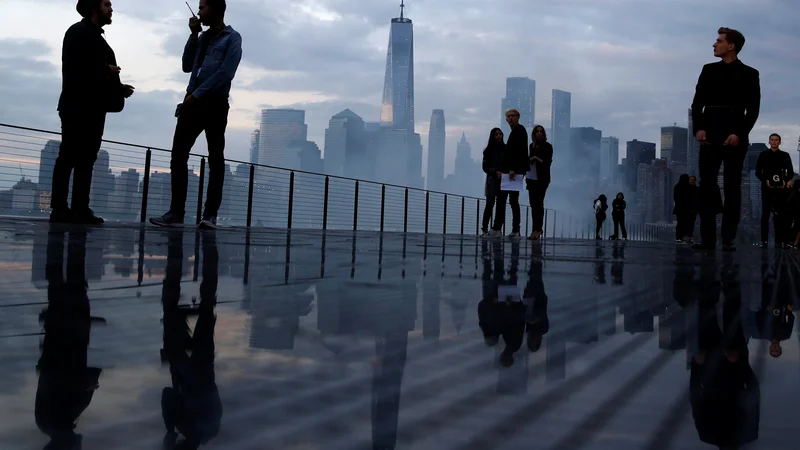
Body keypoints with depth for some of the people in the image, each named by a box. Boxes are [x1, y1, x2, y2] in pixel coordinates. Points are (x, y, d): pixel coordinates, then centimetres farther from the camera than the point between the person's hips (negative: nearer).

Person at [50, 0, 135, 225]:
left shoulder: (95, 37, 23)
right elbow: (74, 66, -17)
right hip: (78, 106, -9)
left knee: (86, 159, 5)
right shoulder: (79, 32, -3)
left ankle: (80, 209, 4)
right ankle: (60, 209, -8)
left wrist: (118, 87, 8)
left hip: (93, 108, 9)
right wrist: (106, 70, -9)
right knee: (68, 158, -9)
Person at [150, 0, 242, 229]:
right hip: (194, 102, 6)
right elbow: (187, 66, 16)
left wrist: (196, 95, -13)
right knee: (178, 155, -2)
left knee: (215, 160, -1)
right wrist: (194, 35, 9)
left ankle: (210, 215, -1)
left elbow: (225, 73, -12)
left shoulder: (232, 38, 1)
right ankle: (176, 212, -1)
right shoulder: (203, 37, 22)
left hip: (215, 104, -6)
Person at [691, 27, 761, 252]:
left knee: (733, 187, 0)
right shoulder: (708, 70, 13)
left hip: (736, 136, -2)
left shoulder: (749, 74, 4)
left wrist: (739, 133, -14)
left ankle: (729, 239, 2)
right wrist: (698, 128, -7)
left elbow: (753, 109, -1)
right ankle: (707, 237, -4)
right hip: (710, 135, 3)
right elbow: (697, 102, 8)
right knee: (706, 185, -4)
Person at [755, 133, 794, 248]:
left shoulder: (785, 155, 11)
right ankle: (764, 241, -6)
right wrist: (765, 180, -13)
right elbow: (758, 172, 4)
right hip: (767, 188, -1)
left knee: (779, 214, -1)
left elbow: (790, 171, 8)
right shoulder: (763, 155, 8)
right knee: (765, 214, -4)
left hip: (781, 188, 1)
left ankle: (779, 240, 0)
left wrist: (788, 181, -12)